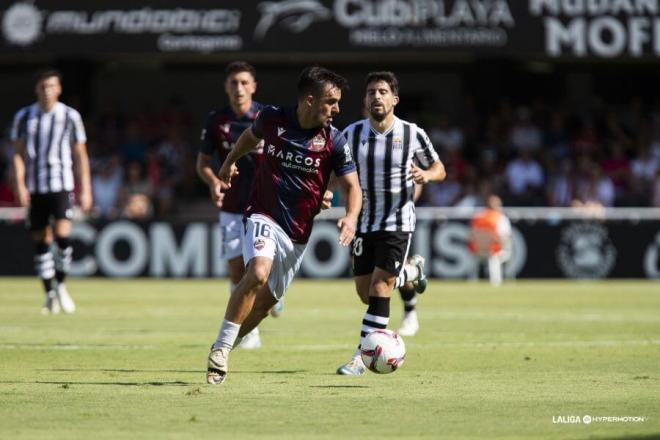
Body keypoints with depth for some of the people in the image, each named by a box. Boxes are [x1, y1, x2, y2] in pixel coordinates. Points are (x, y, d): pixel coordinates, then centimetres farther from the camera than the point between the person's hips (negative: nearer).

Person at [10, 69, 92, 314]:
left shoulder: (70, 116, 2)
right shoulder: (24, 117, 6)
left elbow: (80, 156, 6)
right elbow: (18, 154, 6)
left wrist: (85, 190, 3)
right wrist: (19, 185, -6)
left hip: (61, 186, -2)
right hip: (34, 188, 2)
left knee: (62, 234, -18)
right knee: (40, 240, 3)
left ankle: (60, 286, 1)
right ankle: (49, 294, 13)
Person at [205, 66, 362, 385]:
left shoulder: (334, 141, -6)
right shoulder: (273, 119, -5)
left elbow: (352, 186, -4)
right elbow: (251, 135, 19)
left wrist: (351, 217, -23)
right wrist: (230, 162, 26)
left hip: (297, 234, 3)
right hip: (264, 216, -3)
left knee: (266, 300, 6)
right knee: (258, 272, -29)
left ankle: (224, 349, 27)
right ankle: (221, 348, -21)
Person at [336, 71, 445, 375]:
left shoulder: (412, 134, -6)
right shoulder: (352, 134, -2)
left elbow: (439, 168, 6)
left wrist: (426, 175, -18)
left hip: (397, 222, -3)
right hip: (364, 223, 3)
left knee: (379, 288, -13)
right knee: (365, 292, 7)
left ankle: (361, 356, -10)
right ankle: (411, 270, 38)